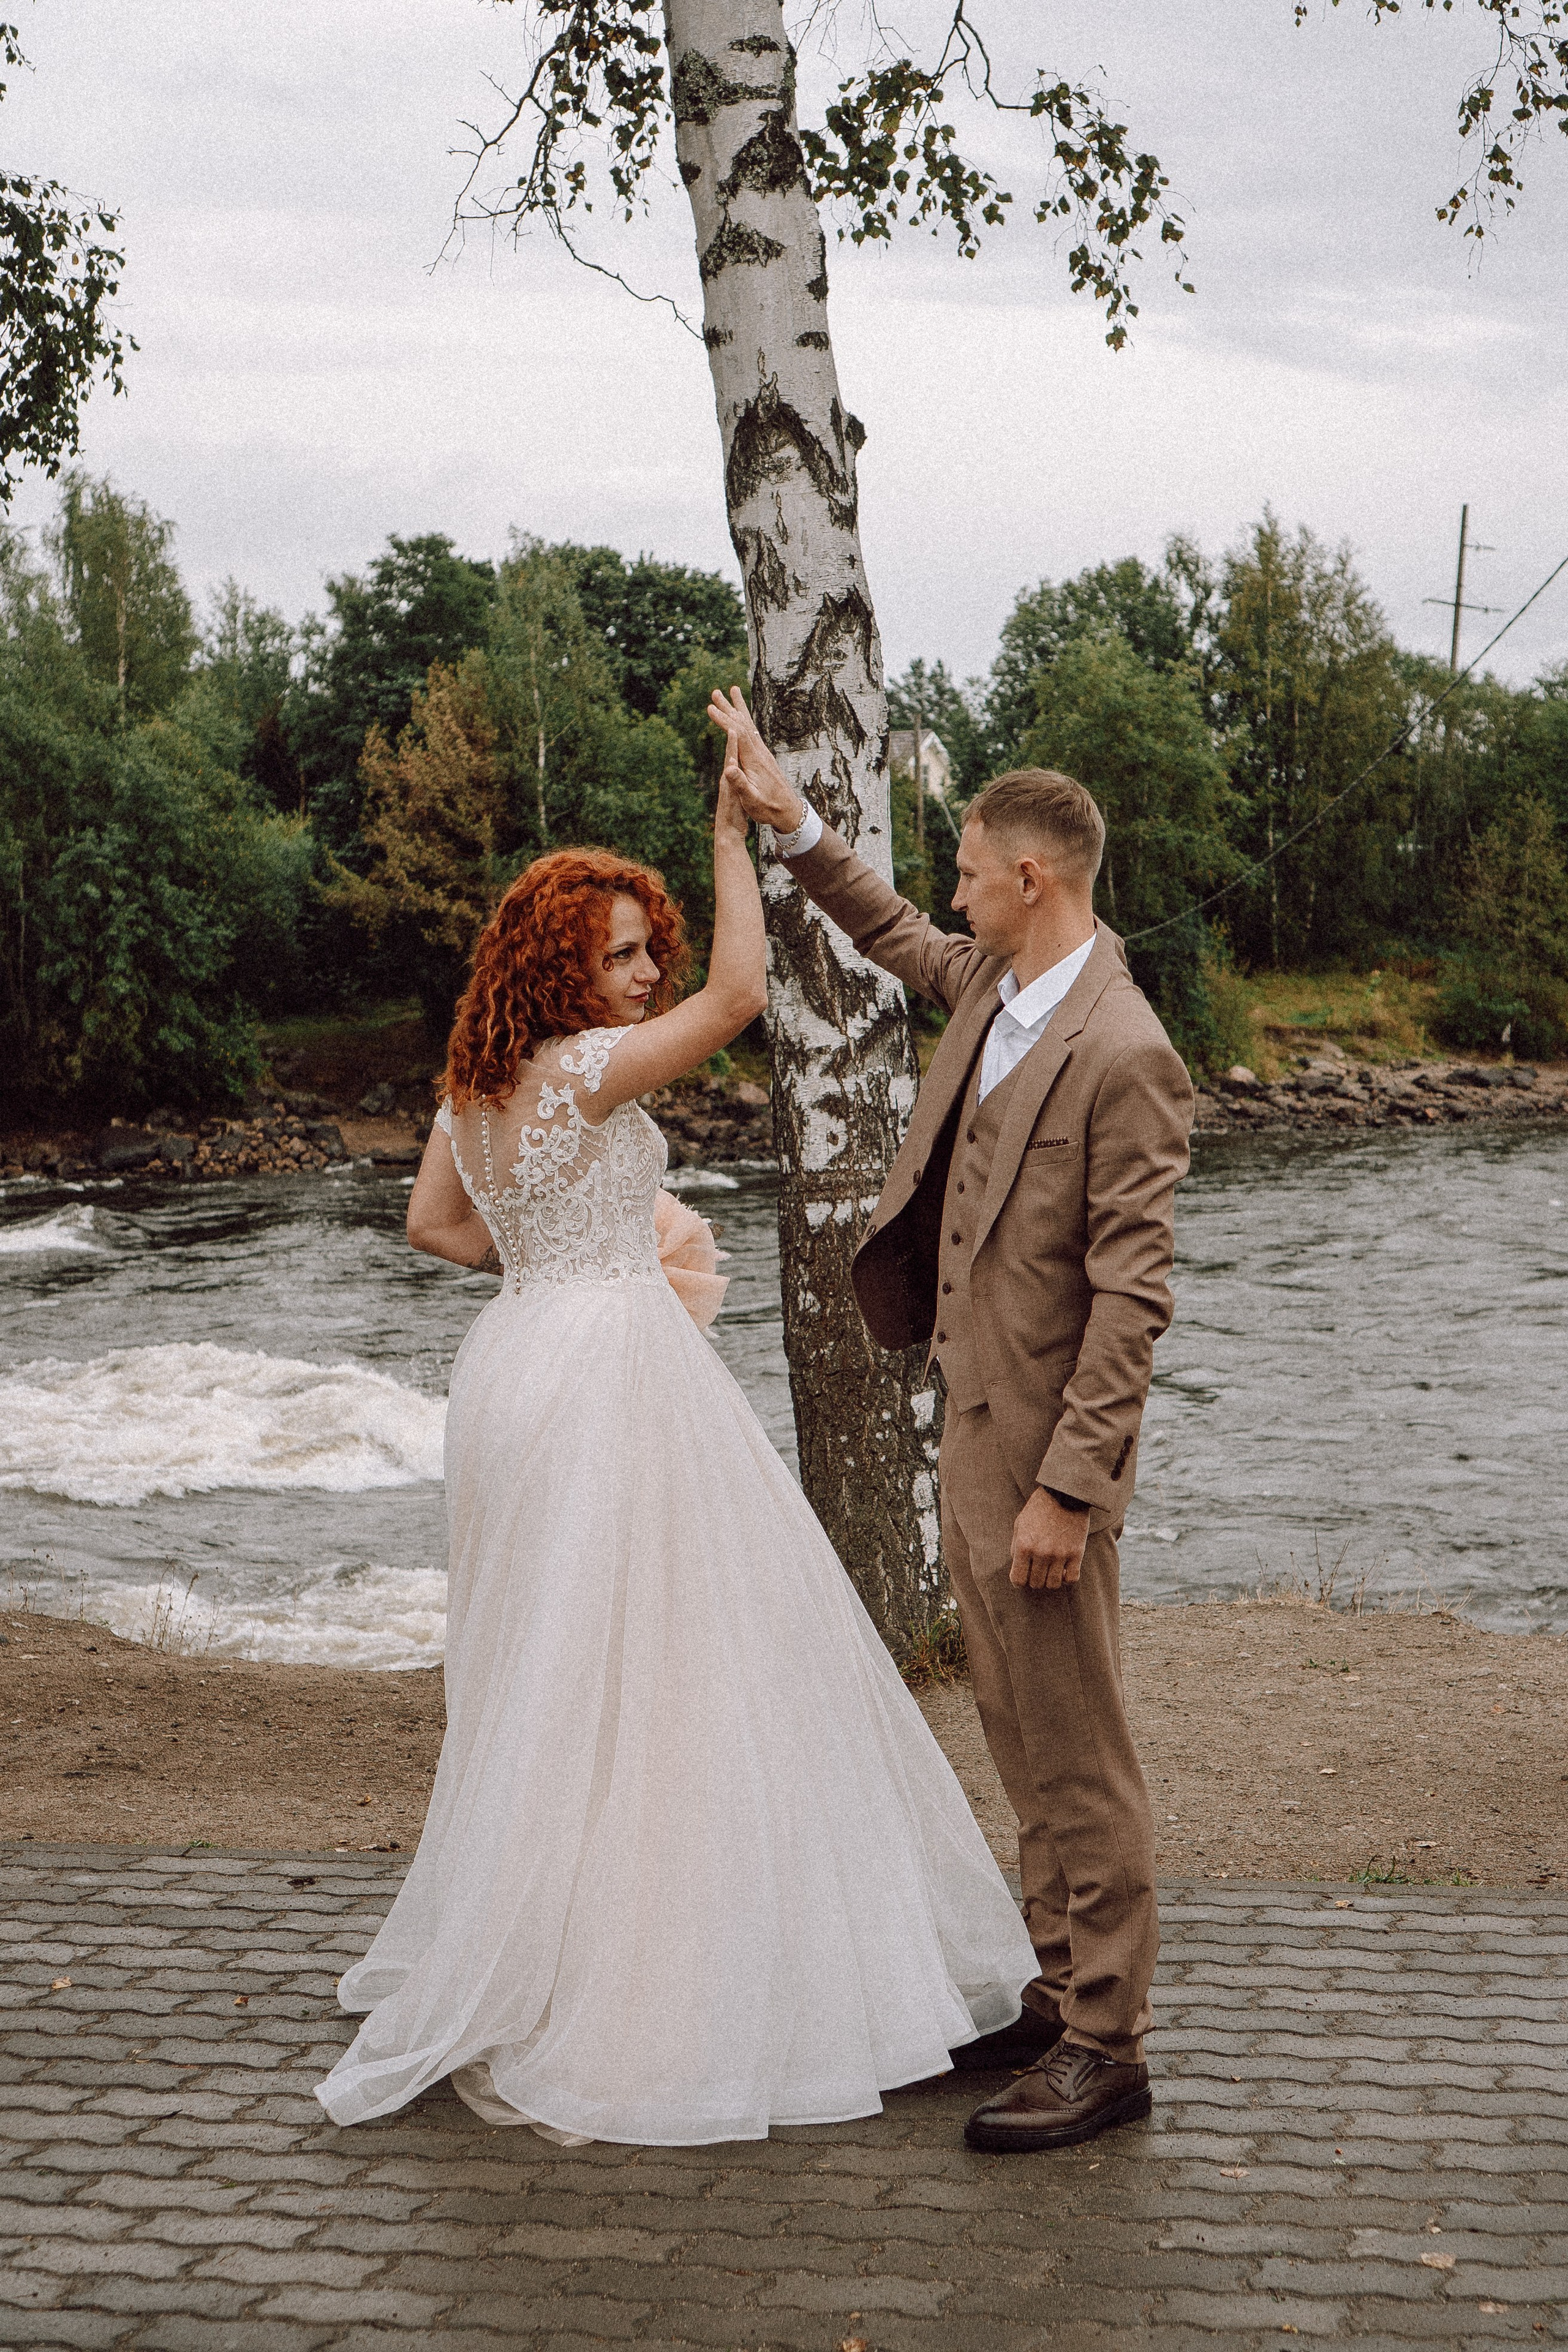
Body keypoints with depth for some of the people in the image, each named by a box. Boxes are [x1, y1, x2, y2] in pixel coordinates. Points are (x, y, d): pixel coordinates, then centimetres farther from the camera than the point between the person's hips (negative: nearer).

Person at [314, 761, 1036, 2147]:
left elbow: (433, 1223, 19)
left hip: (522, 1357, 9)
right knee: (644, 1672, -2)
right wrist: (734, 829, -12)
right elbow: (739, 994, -18)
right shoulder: (583, 1068, -16)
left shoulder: (475, 1085, 10)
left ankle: (516, 1969, 28)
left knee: (545, 1668, 17)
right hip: (613, 1370, -9)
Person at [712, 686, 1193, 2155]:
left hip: (1042, 1449, -9)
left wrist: (1066, 1489, -22)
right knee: (1022, 1742, 18)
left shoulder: (1122, 1055, -21)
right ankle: (1060, 1988, 30)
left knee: (1074, 1752, 0)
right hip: (970, 1426, 9)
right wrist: (789, 821, 20)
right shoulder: (993, 986, 6)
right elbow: (894, 937, 29)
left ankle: (1106, 2046, 11)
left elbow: (1130, 1299, -22)